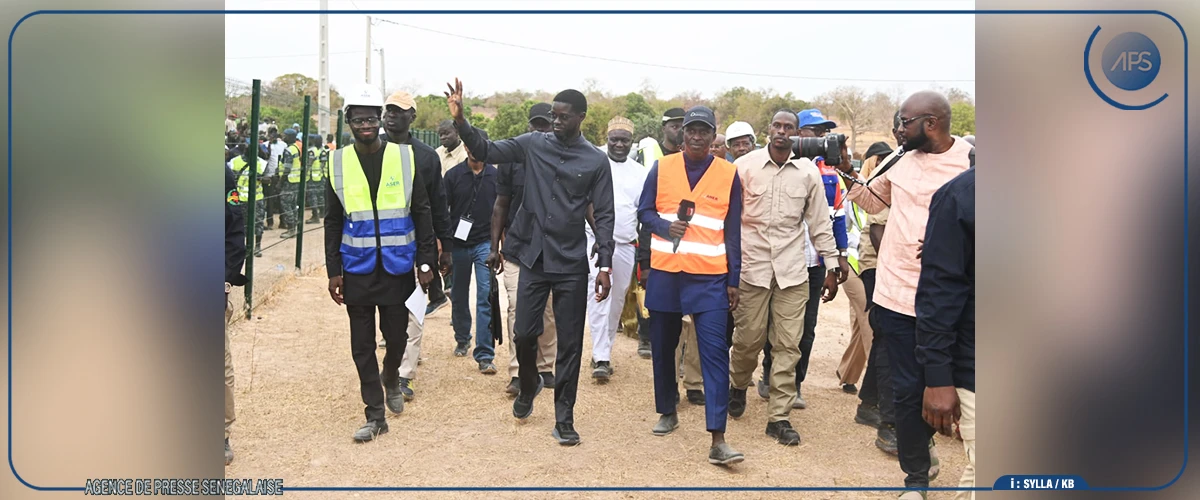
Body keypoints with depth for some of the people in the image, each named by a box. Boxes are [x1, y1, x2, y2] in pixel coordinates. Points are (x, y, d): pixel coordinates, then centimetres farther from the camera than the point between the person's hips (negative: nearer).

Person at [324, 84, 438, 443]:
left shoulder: (405, 157, -2)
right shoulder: (338, 163, 1)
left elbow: (422, 214, 1)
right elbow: (333, 222, 5)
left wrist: (426, 261, -3)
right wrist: (334, 271, 1)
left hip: (397, 267, -1)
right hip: (357, 270, 1)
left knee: (397, 336, 9)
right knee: (362, 345, 6)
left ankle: (391, 379, 42)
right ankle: (375, 415, 18)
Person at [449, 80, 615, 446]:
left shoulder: (596, 161, -2)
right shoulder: (533, 144, 2)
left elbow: (603, 216, -2)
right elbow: (486, 151, -2)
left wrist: (605, 265, -8)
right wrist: (460, 120, -19)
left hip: (572, 265, -1)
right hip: (533, 258, 1)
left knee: (570, 343, 4)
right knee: (525, 333, 6)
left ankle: (564, 419, 16)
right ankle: (528, 386, 37)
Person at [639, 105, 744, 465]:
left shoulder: (729, 174, 2)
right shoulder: (662, 168, 4)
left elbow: (733, 231, 5)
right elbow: (645, 211, 7)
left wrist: (733, 280, 2)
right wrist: (665, 226, -15)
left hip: (710, 277, -2)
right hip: (665, 273, 2)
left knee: (714, 351, -9)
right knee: (663, 346, 12)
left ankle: (718, 440, -8)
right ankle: (667, 412, 33)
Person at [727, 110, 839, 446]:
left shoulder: (808, 172, 4)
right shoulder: (744, 166, 0)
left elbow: (820, 223, 9)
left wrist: (832, 269, 8)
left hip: (792, 270, 2)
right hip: (751, 266, -1)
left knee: (788, 345, 1)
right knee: (748, 339, 4)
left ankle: (779, 417, 12)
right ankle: (738, 385, 35)